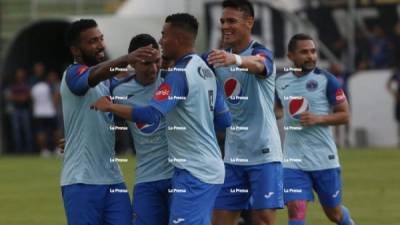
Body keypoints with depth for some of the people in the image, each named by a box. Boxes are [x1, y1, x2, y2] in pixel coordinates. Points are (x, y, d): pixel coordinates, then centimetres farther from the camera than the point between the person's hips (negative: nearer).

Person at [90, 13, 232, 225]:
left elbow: (151, 114, -25)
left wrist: (110, 106, -15)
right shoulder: (206, 71, 12)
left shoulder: (179, 74, -15)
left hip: (193, 173, -10)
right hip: (211, 169, 10)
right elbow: (224, 120, 17)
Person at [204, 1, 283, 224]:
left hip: (263, 154, -6)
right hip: (233, 156, 6)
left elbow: (258, 64, -35)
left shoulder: (261, 52, -11)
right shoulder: (219, 58, 11)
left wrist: (235, 59, -57)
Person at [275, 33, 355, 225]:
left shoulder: (326, 80, -6)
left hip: (324, 158, -2)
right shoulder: (281, 82, 5)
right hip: (293, 160, 2)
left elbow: (344, 115, -5)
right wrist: (276, 114, 5)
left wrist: (318, 119, -19)